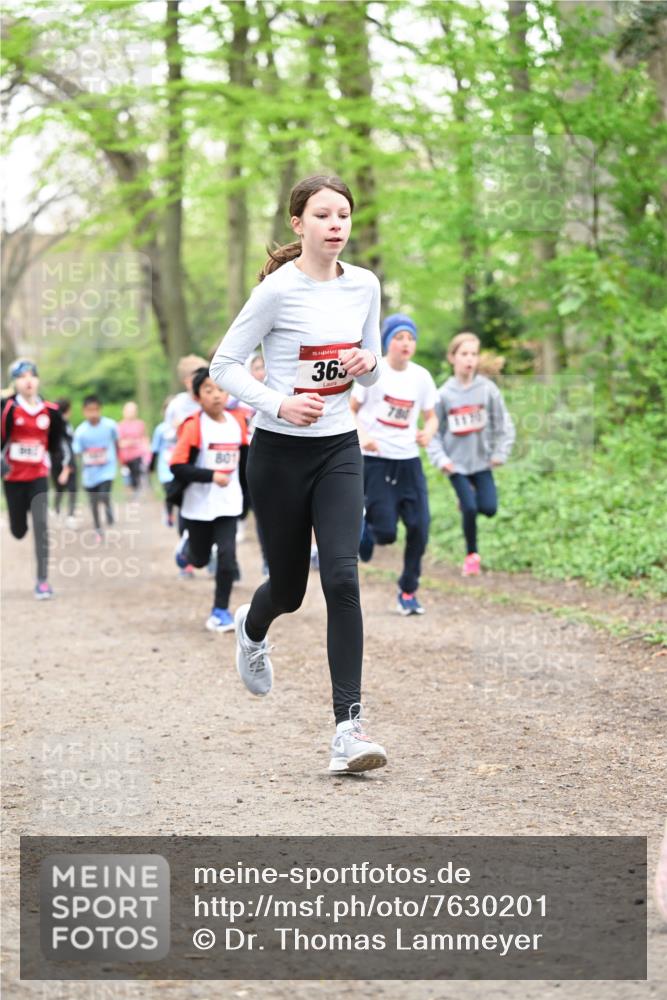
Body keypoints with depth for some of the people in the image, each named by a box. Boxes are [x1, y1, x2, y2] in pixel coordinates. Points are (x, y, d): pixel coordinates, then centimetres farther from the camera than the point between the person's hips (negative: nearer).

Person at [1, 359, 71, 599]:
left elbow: (59, 439, 13)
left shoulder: (50, 411, -1)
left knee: (41, 525, -14)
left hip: (39, 476, 1)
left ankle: (43, 580, -9)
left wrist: (65, 465, 9)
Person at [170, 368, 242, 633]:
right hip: (199, 505, -3)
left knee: (227, 556, -9)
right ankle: (187, 546, 50)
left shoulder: (236, 423, -1)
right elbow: (178, 467, -20)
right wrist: (211, 476, -28)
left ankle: (221, 610, 4)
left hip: (228, 504, 3)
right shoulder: (194, 427, -16)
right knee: (200, 559, 14)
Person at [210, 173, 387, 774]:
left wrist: (368, 363, -10)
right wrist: (280, 403, -23)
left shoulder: (364, 286, 2)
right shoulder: (279, 289, -13)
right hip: (279, 453, -3)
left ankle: (348, 726, -13)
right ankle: (252, 629, 48)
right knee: (289, 588, 8)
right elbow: (225, 365, -9)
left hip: (339, 450, 3)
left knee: (342, 577, -14)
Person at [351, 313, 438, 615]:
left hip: (408, 461, 4)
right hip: (375, 460, -4)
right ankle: (366, 528, 27)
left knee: (419, 527, -5)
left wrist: (428, 432, -8)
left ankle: (408, 591, 13)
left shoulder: (421, 377, 4)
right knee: (385, 532, -11)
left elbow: (430, 417, 15)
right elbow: (349, 410, -3)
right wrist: (362, 436, -21)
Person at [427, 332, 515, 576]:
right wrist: (440, 458, -11)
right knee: (469, 509, -9)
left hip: (482, 461, 2)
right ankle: (471, 555, 11)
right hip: (456, 463, -1)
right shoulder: (443, 394, -7)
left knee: (489, 508, -8)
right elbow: (434, 430, 0)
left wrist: (501, 452, -3)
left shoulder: (488, 389, -5)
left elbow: (503, 423, 3)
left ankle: (470, 500, 27)